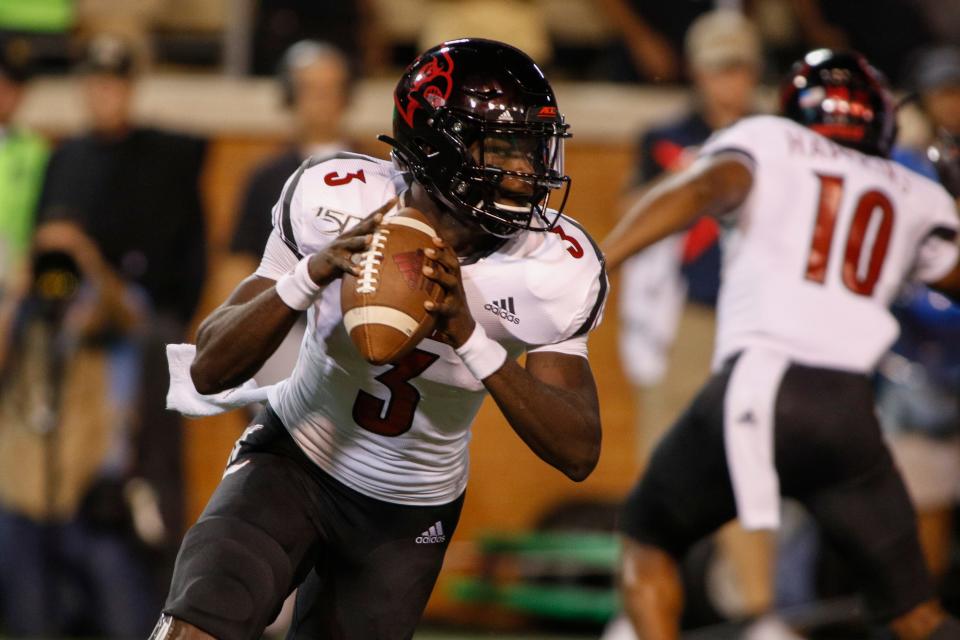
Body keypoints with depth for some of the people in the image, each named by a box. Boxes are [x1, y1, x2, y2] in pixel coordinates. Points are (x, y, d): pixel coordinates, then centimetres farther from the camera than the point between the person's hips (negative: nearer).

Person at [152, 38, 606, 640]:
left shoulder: (554, 269, -20)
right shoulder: (339, 203, -21)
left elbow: (579, 453, -25)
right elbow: (209, 372, -20)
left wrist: (471, 338, -38)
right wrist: (314, 273, -38)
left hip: (411, 517, 2)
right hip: (294, 461, -2)